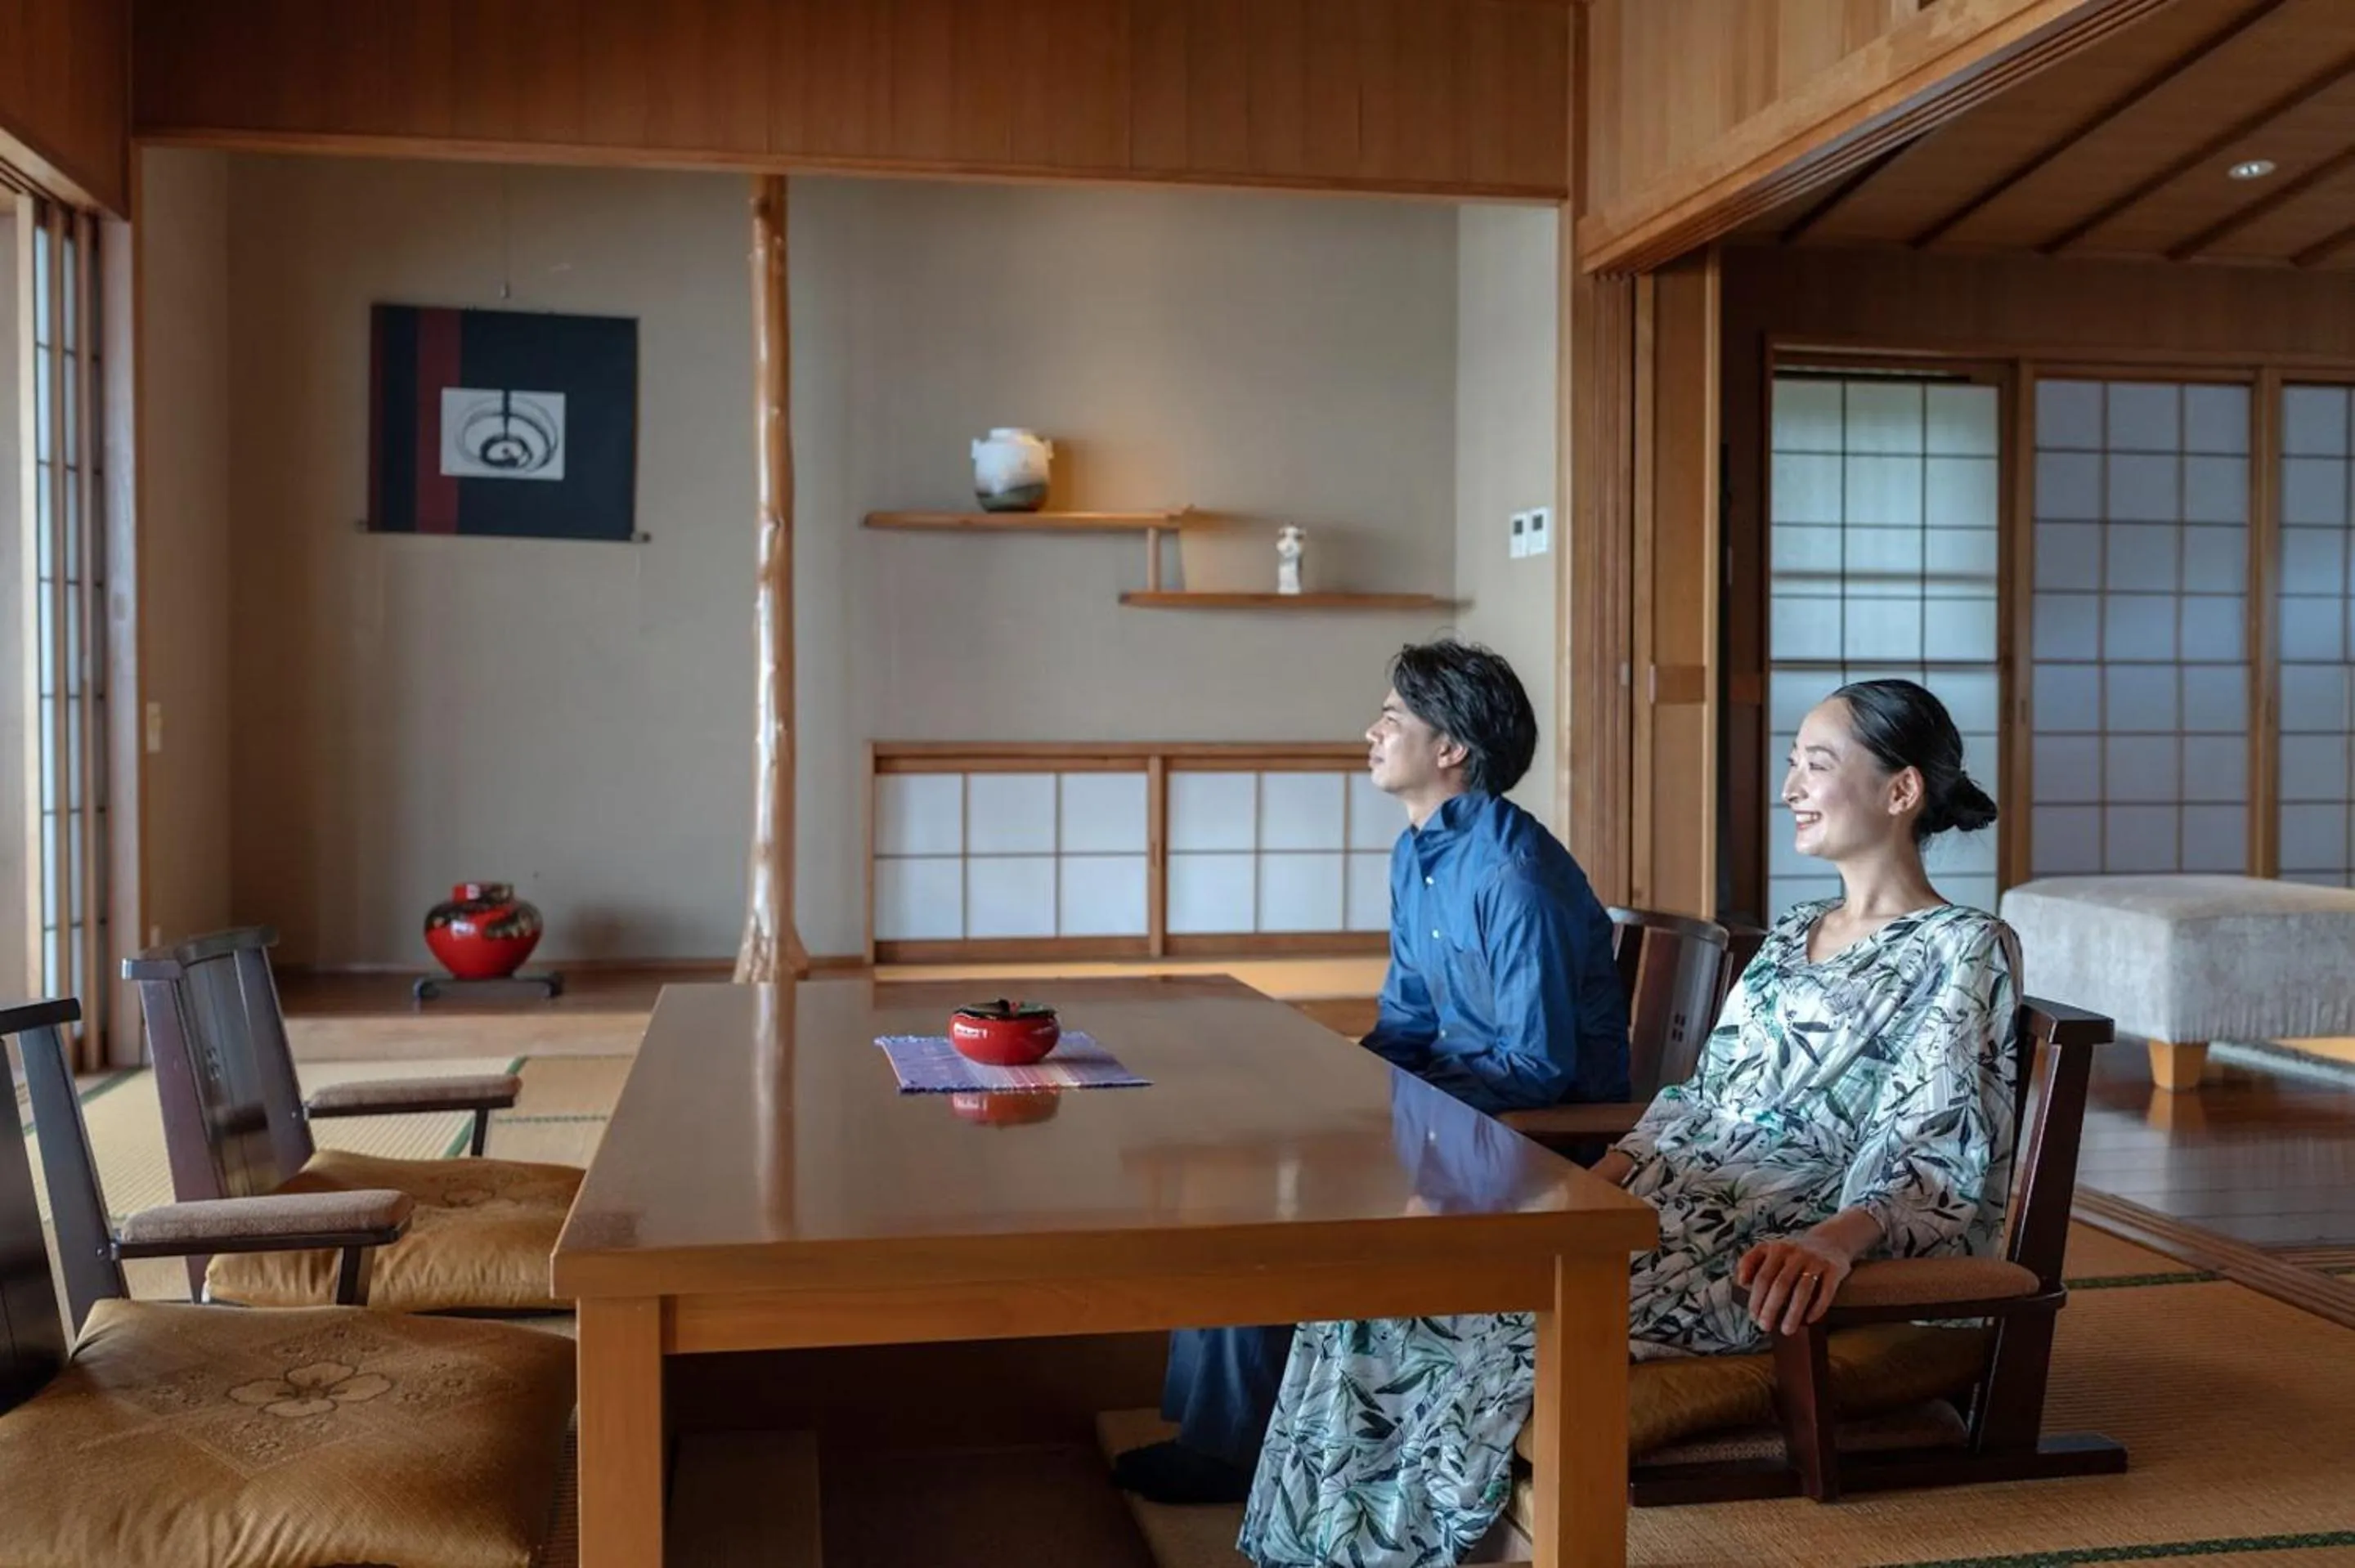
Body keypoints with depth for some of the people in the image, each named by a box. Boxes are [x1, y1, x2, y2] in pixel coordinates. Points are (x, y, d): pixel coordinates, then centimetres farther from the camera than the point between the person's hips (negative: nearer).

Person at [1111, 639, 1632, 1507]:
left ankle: (1233, 1448, 1)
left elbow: (1541, 1068, -24)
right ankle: (1208, 1417, 6)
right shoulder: (1414, 853, 8)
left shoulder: (1513, 874, -23)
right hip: (1465, 1090, 9)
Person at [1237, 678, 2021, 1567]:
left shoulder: (1964, 949, -3)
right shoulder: (1790, 937, 21)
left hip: (1775, 1247, -7)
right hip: (1688, 1199, 7)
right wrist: (1588, 1188, 3)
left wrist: (1831, 1241, -33)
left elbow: (1939, 1161, -13)